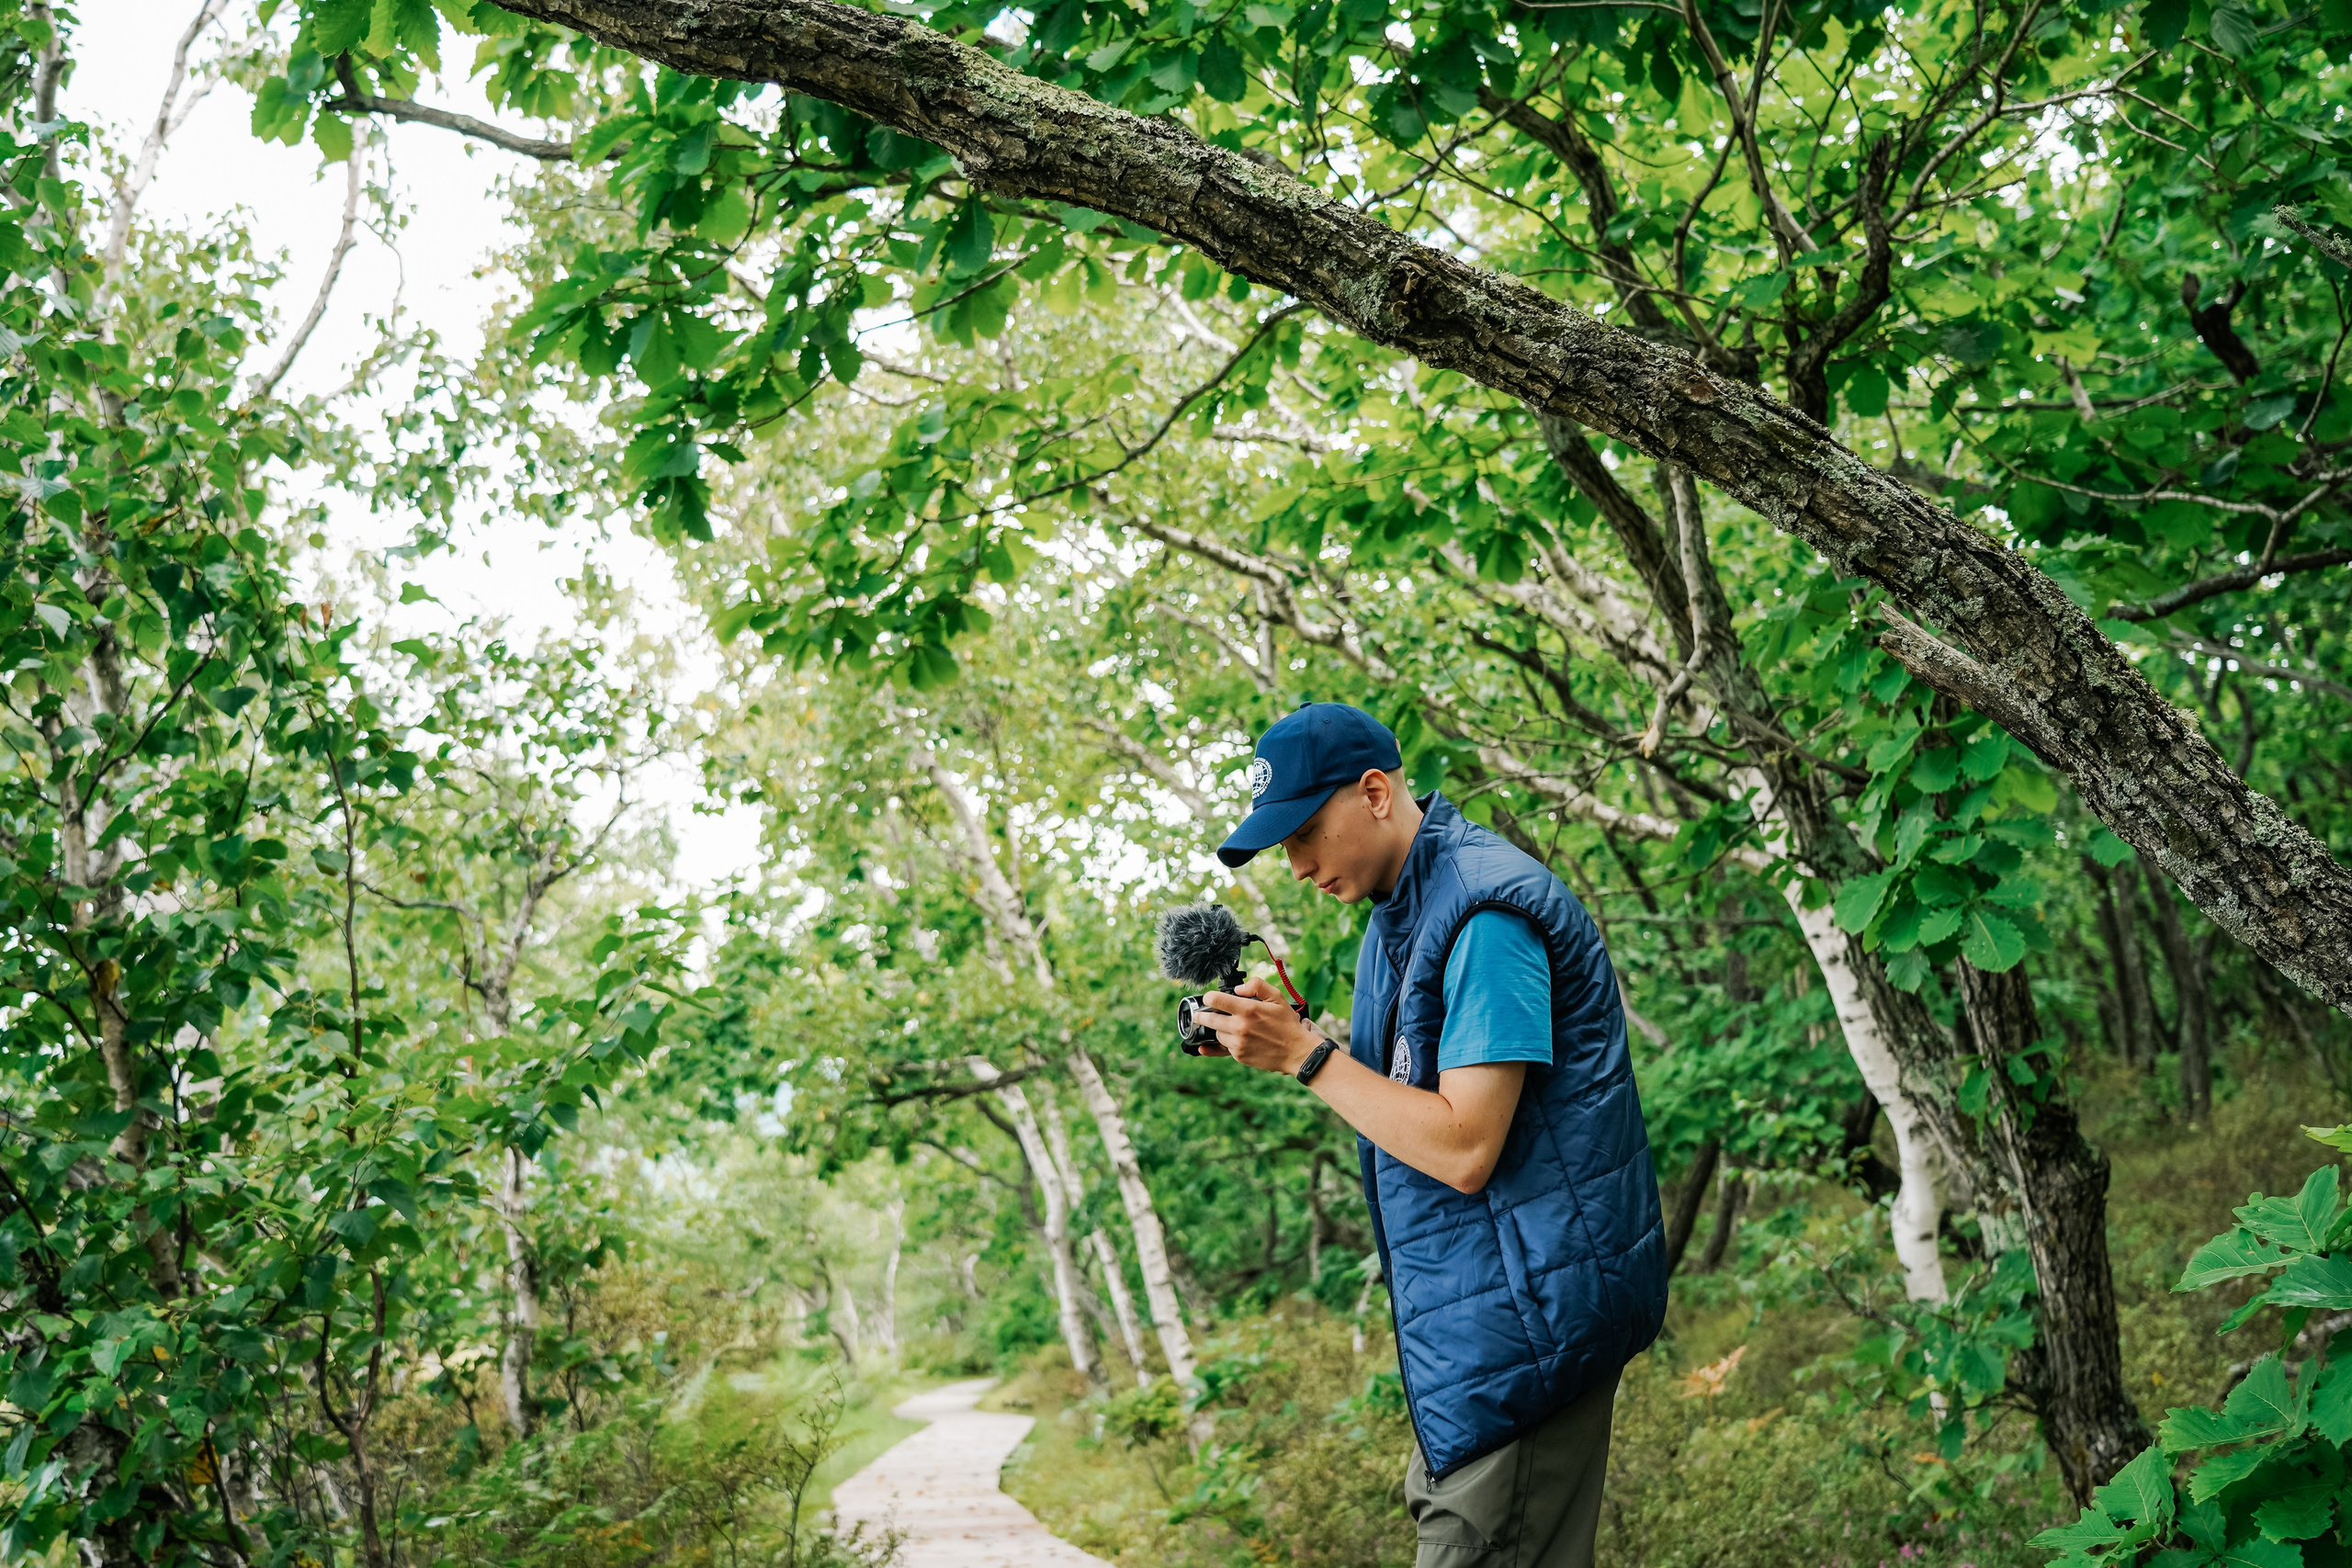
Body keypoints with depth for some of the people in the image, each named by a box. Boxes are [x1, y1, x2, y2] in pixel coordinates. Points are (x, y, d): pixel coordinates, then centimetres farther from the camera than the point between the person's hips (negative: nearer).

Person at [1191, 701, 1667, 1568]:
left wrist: (1306, 1055, -18)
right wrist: (1283, 1030, 1)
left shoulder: (1483, 911, -20)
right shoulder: (1403, 909, 13)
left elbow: (1465, 1148, -24)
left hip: (1524, 1308, -10)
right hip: (1473, 1298, 10)